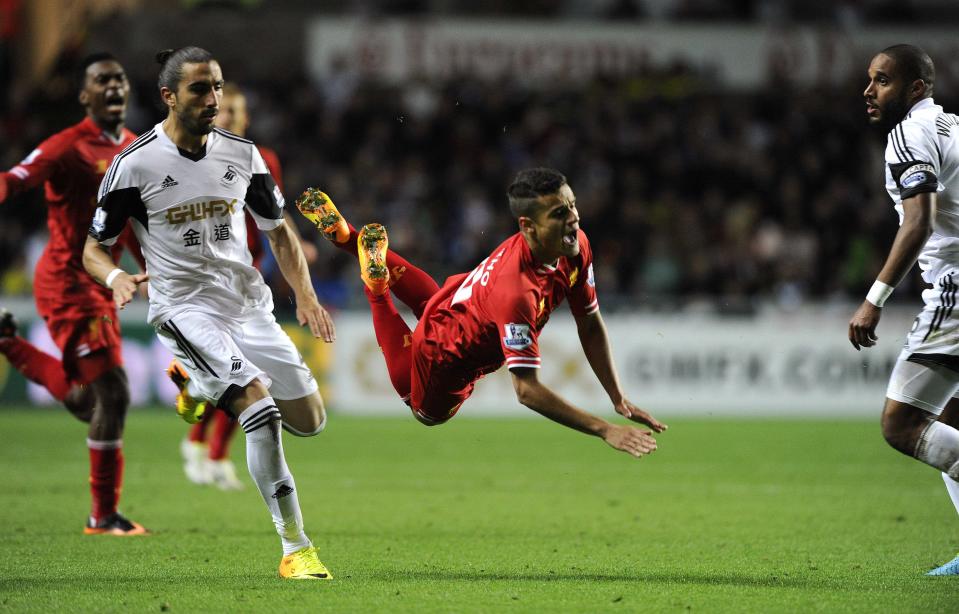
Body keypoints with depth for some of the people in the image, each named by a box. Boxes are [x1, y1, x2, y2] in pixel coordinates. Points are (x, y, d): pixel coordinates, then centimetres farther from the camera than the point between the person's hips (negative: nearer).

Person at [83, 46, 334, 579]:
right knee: (262, 410, -24)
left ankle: (205, 388, 33)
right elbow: (94, 248, -1)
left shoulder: (242, 154, 3)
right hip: (186, 308, -6)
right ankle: (296, 550, -19)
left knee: (310, 420, 7)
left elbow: (278, 230, 14)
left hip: (248, 301, 6)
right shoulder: (135, 165, -9)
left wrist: (306, 297, 0)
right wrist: (115, 277, -24)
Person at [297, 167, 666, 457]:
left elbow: (590, 325, -10)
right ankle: (376, 290, 19)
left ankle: (344, 234, 44)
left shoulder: (576, 246, -25)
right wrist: (604, 430, -47)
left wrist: (619, 400, -13)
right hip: (443, 356, -7)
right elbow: (527, 390, -45)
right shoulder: (515, 290, -48)